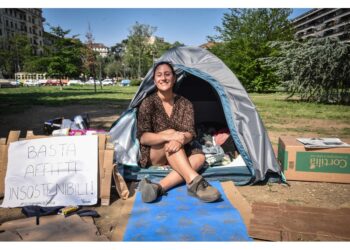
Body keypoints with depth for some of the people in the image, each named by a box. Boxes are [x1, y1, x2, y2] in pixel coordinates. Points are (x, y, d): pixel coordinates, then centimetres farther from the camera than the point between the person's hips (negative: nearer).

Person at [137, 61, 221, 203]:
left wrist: (181, 140, -36)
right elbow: (142, 137, -18)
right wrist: (169, 137, -35)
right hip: (154, 157, -3)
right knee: (169, 133, -32)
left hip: (178, 155, 3)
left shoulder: (185, 104, -1)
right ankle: (194, 182, -45)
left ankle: (159, 187, -42)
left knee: (199, 157, -27)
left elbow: (190, 133, -10)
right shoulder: (148, 103, -9)